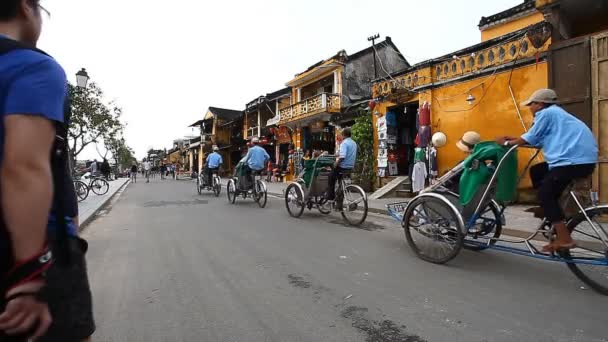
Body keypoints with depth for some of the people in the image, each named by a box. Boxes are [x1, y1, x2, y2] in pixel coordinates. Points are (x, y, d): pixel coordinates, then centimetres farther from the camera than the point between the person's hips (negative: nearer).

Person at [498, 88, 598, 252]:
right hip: (581, 158, 10)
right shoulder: (555, 113, 25)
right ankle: (551, 214, 22)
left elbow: (529, 139, -5)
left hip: (574, 160, -10)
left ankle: (564, 239, -5)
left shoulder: (546, 113, -4)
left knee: (545, 193, -5)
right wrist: (514, 140, 20)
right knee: (538, 172, 20)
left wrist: (507, 143, 8)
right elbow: (539, 141, 20)